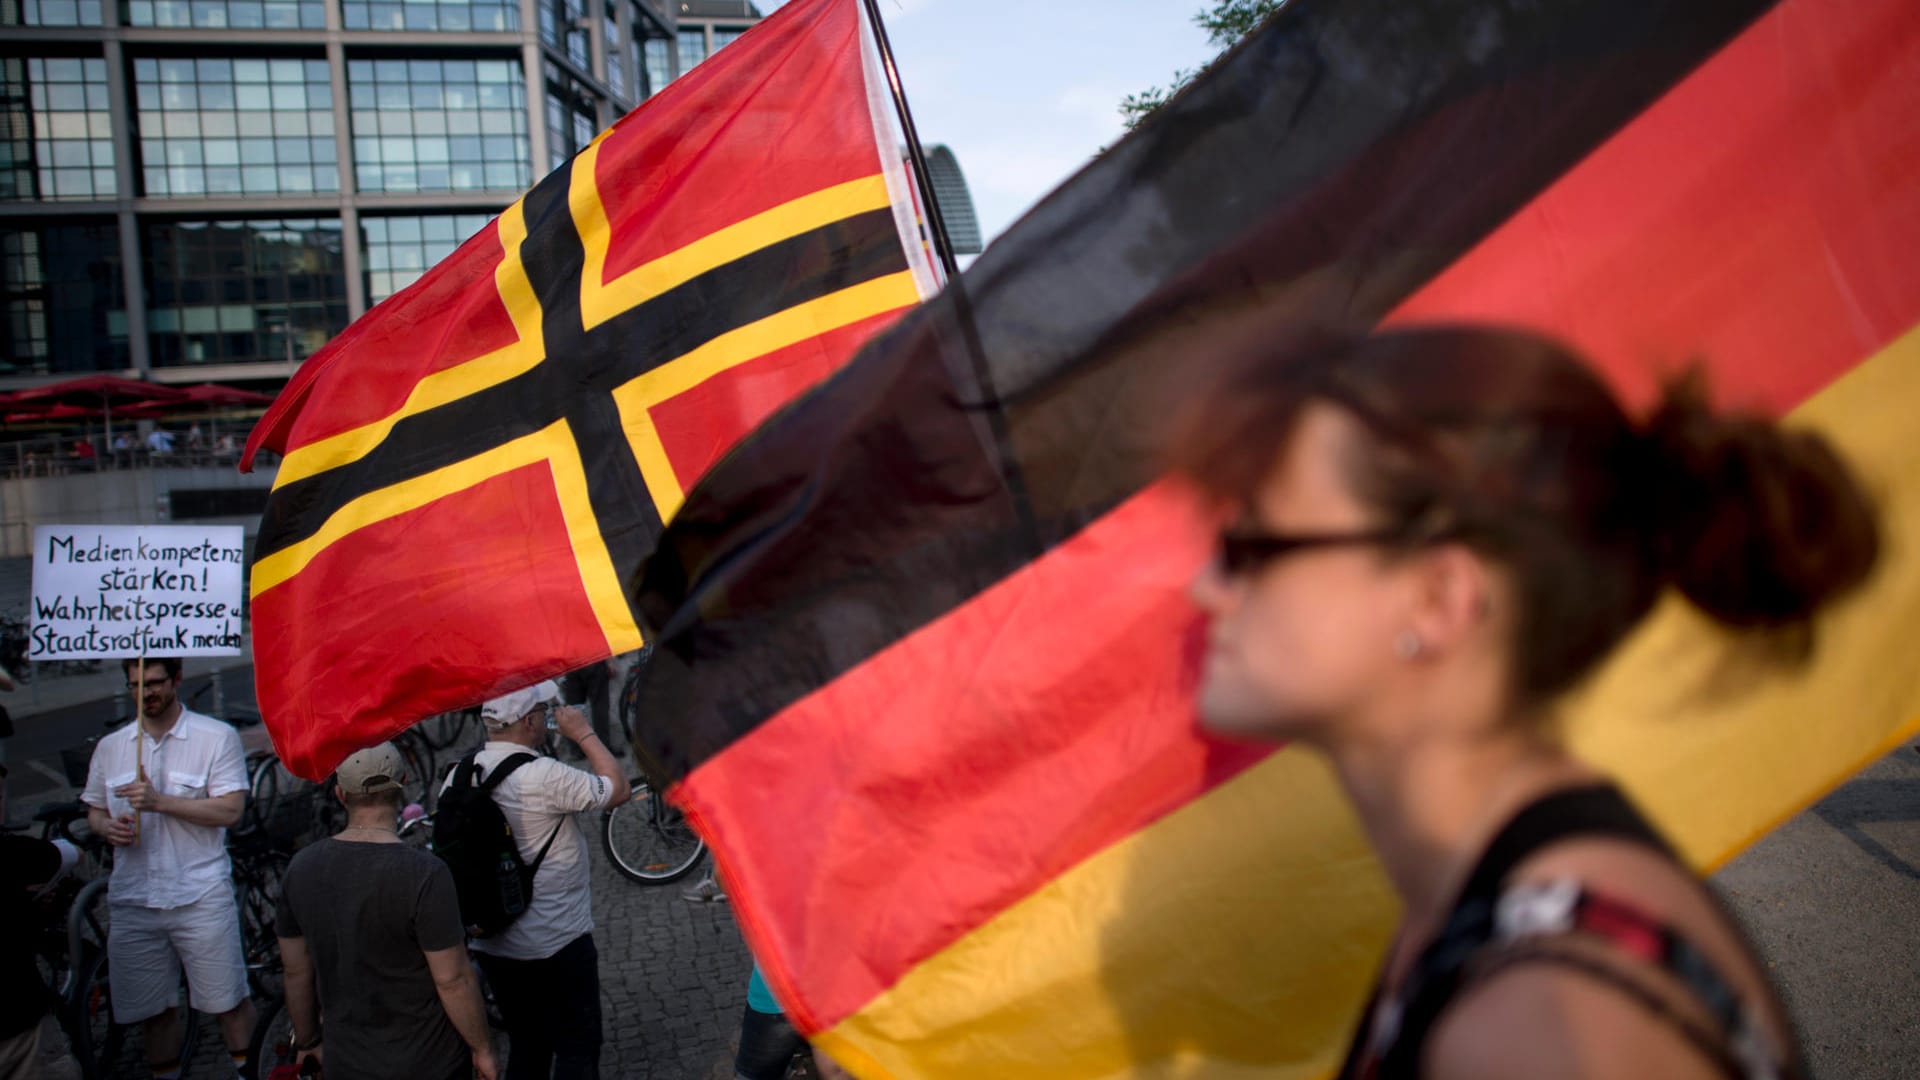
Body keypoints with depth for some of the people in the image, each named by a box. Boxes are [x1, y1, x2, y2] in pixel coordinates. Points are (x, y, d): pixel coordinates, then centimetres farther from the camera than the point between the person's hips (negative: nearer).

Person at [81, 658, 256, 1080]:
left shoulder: (217, 736, -3)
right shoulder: (110, 747, 11)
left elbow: (229, 810, -11)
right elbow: (94, 811, 19)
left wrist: (158, 801, -19)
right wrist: (106, 827, -5)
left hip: (200, 896, -4)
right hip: (134, 898, 4)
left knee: (227, 1000, 1)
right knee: (153, 1008, 11)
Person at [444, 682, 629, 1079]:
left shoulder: (458, 776, -2)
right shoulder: (543, 777, -24)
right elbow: (618, 789, -16)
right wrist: (584, 733, -7)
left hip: (491, 941, 7)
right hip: (558, 943, -7)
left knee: (524, 1046, 20)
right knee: (578, 1047, 7)